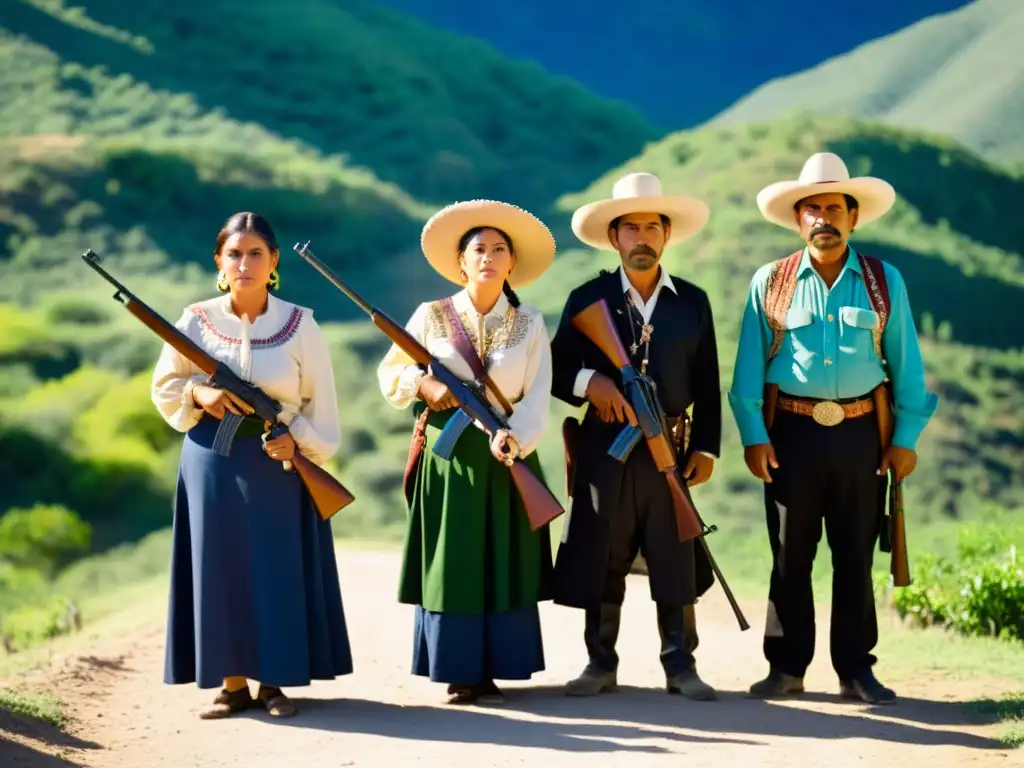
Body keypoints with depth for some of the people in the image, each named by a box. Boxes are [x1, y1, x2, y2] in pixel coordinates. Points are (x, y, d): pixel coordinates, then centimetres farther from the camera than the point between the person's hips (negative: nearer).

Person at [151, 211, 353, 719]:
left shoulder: (298, 325, -2)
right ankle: (232, 682, 11)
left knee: (278, 564, 1)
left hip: (278, 461, -1)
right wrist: (197, 394, -11)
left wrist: (299, 441, -14)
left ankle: (273, 681, 11)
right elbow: (164, 388, 9)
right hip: (212, 461, 1)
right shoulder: (196, 322, 0)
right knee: (221, 563, 3)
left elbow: (319, 399, 0)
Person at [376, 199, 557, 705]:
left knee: (503, 563, 1)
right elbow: (390, 374, 9)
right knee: (450, 562, -1)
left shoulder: (529, 325, 3)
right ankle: (456, 671, 5)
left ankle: (492, 670, 7)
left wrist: (515, 437, -22)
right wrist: (425, 385, -11)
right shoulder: (431, 317, 2)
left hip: (507, 457, 1)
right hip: (448, 456, -1)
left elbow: (537, 397, -5)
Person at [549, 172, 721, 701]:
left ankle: (680, 667, 8)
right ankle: (601, 664, 12)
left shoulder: (693, 302, 9)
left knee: (676, 561, 1)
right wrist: (588, 382, -16)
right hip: (603, 450, 0)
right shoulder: (587, 299, 5)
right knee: (601, 561, 3)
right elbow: (557, 372, 5)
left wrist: (705, 448, 1)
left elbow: (707, 385, 8)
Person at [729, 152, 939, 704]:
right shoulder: (770, 282, 4)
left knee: (855, 556, 6)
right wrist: (753, 436, -4)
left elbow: (906, 365, 6)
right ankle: (786, 667, 13)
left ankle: (856, 669, 14)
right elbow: (748, 369, 4)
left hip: (860, 432, 0)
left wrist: (906, 438, 0)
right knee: (790, 557, 5)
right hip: (791, 431, 0)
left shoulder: (885, 281, 5)